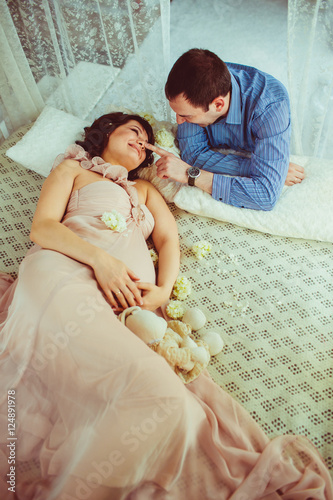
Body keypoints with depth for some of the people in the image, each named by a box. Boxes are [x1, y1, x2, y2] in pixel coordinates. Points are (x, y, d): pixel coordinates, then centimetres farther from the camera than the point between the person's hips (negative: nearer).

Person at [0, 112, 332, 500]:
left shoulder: (144, 190, 38)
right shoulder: (73, 169, 25)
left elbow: (168, 238, 21)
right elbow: (42, 227, 8)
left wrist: (163, 289, -2)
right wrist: (99, 258, -11)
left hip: (127, 301, 4)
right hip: (62, 275, -4)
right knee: (158, 392, -29)